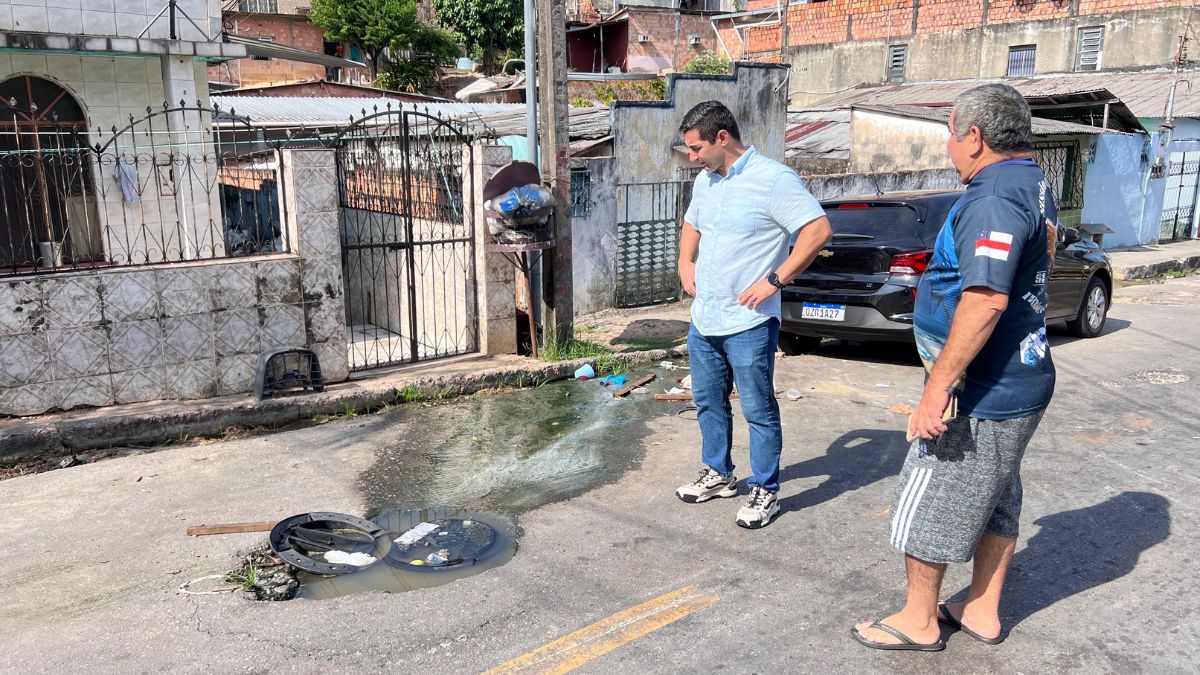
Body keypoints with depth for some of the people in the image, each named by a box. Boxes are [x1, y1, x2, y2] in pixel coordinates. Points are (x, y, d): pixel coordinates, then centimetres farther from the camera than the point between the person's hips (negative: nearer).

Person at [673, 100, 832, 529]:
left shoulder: (773, 180, -14)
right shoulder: (705, 181, 11)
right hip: (703, 318, 8)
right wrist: (685, 263, 12)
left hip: (749, 322, -8)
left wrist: (774, 280, -21)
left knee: (758, 410, 2)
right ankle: (719, 474, 36)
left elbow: (818, 231, -19)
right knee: (708, 401, 18)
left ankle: (765, 492, 17)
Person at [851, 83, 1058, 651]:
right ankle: (982, 612, 35)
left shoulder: (994, 199, -25)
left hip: (979, 394, -10)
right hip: (1020, 385, 10)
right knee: (996, 501, 20)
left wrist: (938, 387, -30)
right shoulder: (1035, 184, 8)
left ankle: (918, 622, 22)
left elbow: (986, 300, -33)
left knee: (923, 507, 5)